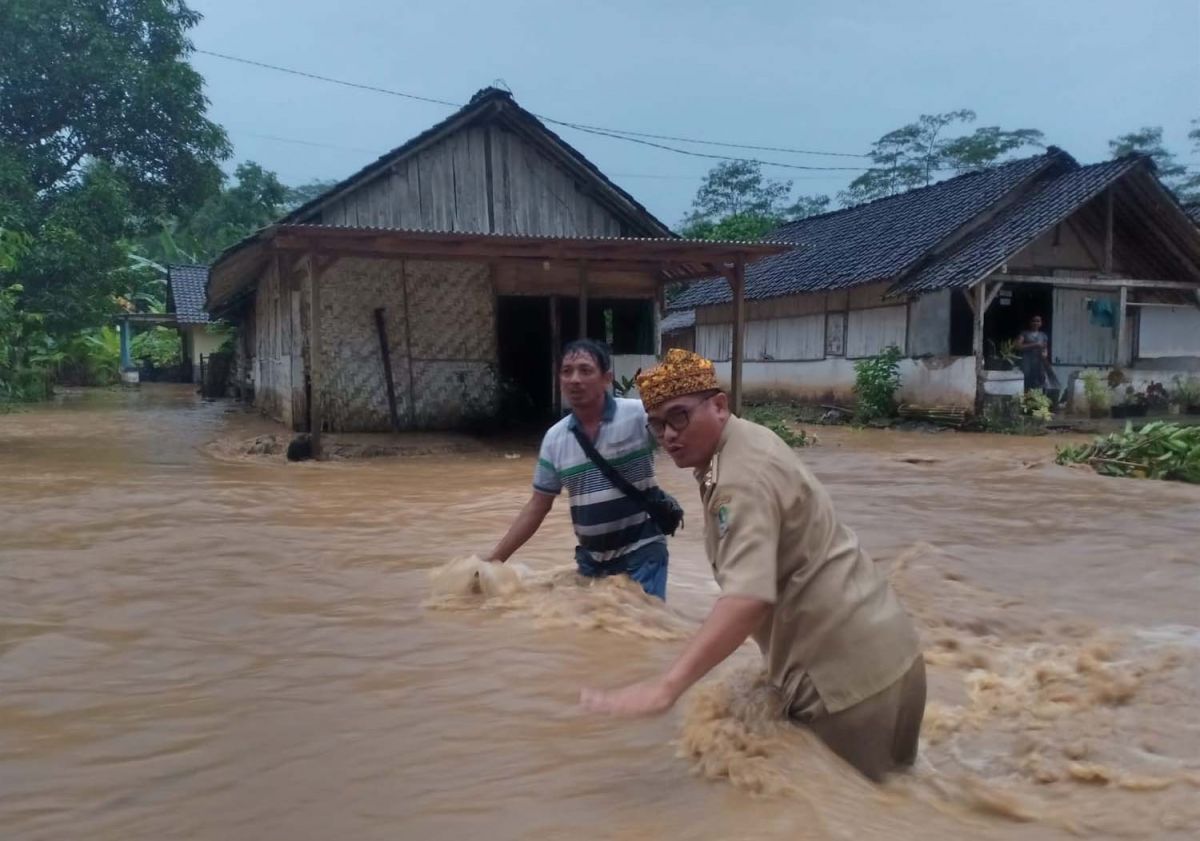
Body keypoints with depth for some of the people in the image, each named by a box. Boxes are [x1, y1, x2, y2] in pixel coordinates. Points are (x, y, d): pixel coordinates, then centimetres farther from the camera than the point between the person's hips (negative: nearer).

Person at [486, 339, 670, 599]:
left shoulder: (639, 415, -11)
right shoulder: (554, 438, 2)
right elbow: (537, 506, 8)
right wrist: (494, 559, 5)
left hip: (641, 553, -4)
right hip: (590, 559, 5)